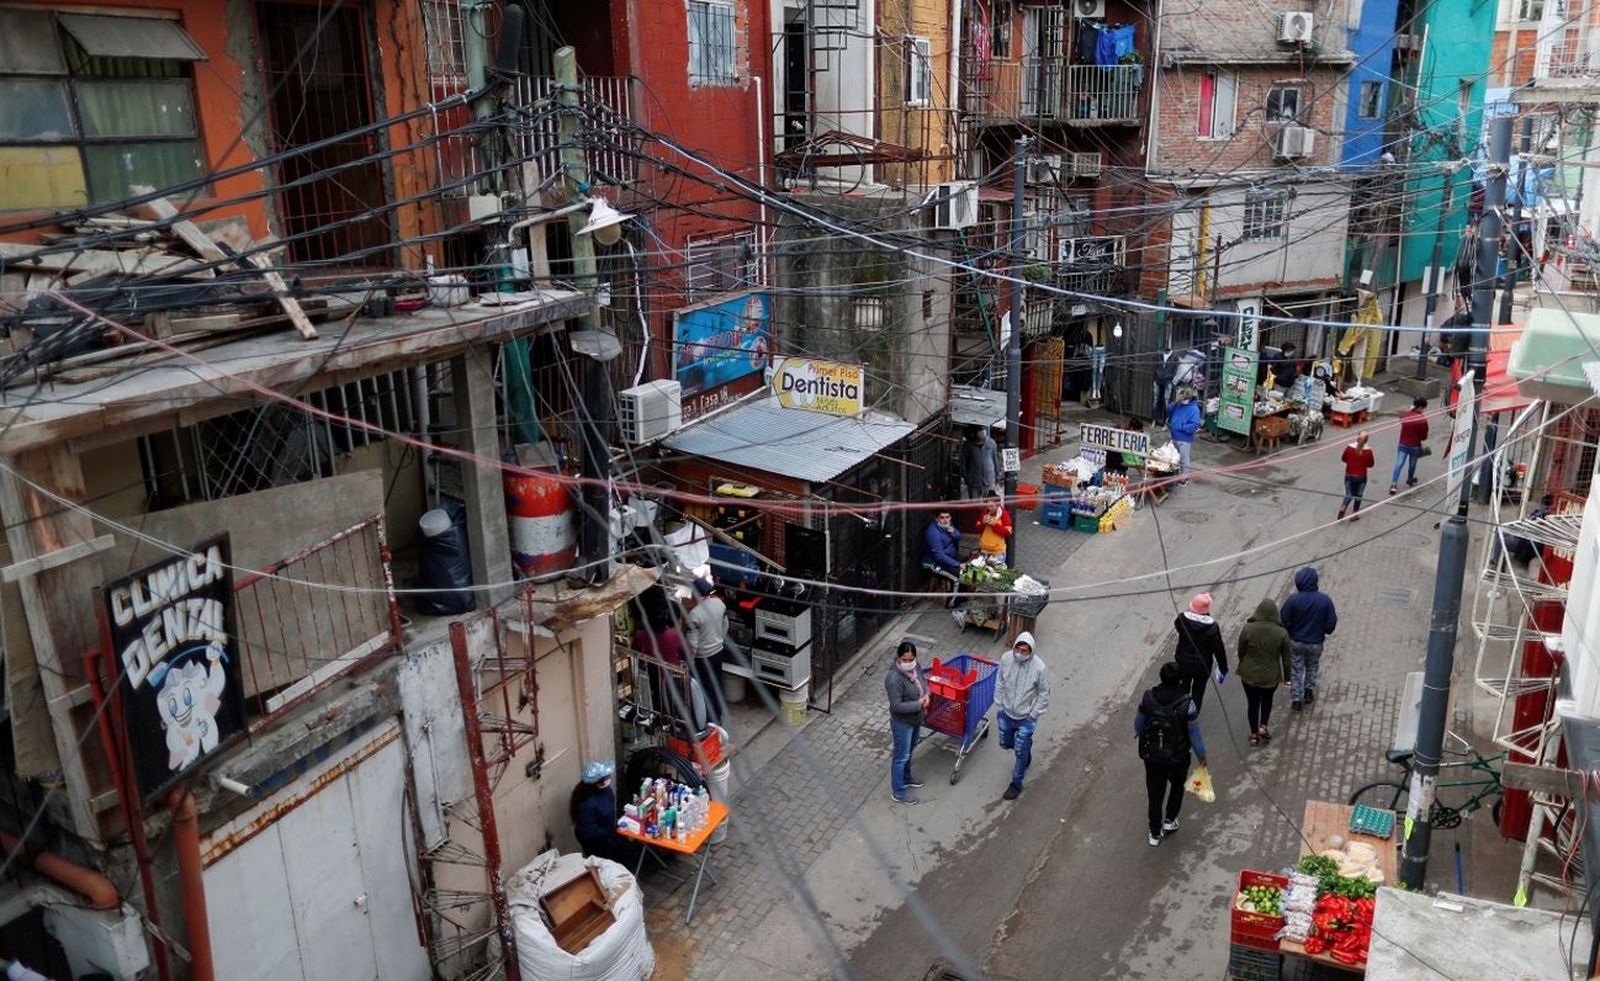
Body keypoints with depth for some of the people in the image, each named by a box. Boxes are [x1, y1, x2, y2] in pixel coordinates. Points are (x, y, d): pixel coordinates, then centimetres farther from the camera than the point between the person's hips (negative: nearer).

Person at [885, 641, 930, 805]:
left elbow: (923, 682, 10)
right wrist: (918, 704, -26)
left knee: (910, 750, 28)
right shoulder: (894, 678, -33)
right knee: (901, 756, 9)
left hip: (916, 718, 8)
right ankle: (898, 792, 26)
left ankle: (906, 777, 51)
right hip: (902, 722, -8)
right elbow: (896, 706, -31)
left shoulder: (915, 667, -10)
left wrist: (926, 695, -10)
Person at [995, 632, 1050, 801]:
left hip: (1025, 718, -4)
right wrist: (999, 706, 3)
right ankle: (1026, 748, 52)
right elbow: (999, 683, 0)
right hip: (1006, 713, 4)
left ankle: (1016, 784, 25)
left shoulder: (1039, 668, -26)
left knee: (1021, 752, 5)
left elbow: (1044, 694, -12)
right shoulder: (1006, 658, -15)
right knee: (1005, 743, 21)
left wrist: (1033, 715, -10)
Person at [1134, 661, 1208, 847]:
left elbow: (1138, 724, 0)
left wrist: (1138, 734, 23)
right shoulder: (1187, 704, -24)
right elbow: (1195, 735, -14)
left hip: (1151, 756, 2)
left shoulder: (1148, 698, -17)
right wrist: (1202, 757, 3)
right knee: (1177, 784, 30)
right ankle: (1170, 820, 36)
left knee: (1155, 793, 17)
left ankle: (1155, 834, 27)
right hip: (1178, 757, -1)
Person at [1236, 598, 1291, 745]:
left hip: (1249, 674, 0)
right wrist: (1286, 676, 10)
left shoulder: (1248, 629, -17)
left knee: (1252, 703, 17)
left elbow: (1240, 652, -5)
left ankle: (1254, 734, 25)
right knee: (1267, 700, 28)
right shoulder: (1282, 633, -14)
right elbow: (1286, 658, -4)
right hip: (1270, 676, 0)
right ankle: (1263, 726, 17)